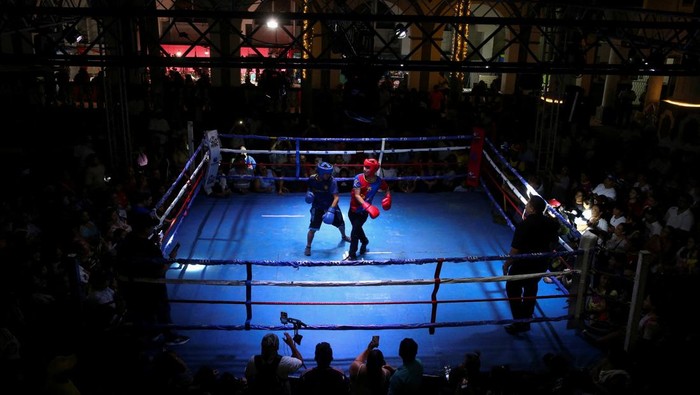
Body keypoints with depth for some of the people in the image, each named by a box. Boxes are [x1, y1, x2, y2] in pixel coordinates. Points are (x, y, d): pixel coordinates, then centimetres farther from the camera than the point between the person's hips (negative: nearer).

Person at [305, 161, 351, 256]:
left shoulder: (332, 181, -27)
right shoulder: (312, 179, -19)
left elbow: (336, 197, -31)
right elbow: (309, 188, 7)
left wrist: (331, 210, -41)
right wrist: (309, 193, -14)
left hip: (331, 205, 1)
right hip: (317, 206, -1)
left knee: (341, 223, 19)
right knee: (313, 228, -13)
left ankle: (343, 236, 52)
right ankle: (308, 247, 8)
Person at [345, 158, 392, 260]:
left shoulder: (379, 181, -16)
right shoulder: (358, 178, -19)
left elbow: (387, 189, 6)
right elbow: (357, 195, -24)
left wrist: (388, 197, -14)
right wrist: (367, 206, -37)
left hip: (364, 211, -2)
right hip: (353, 208, 2)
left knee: (355, 230, -8)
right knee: (357, 228, 21)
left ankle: (352, 254, 5)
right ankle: (365, 242, 50)